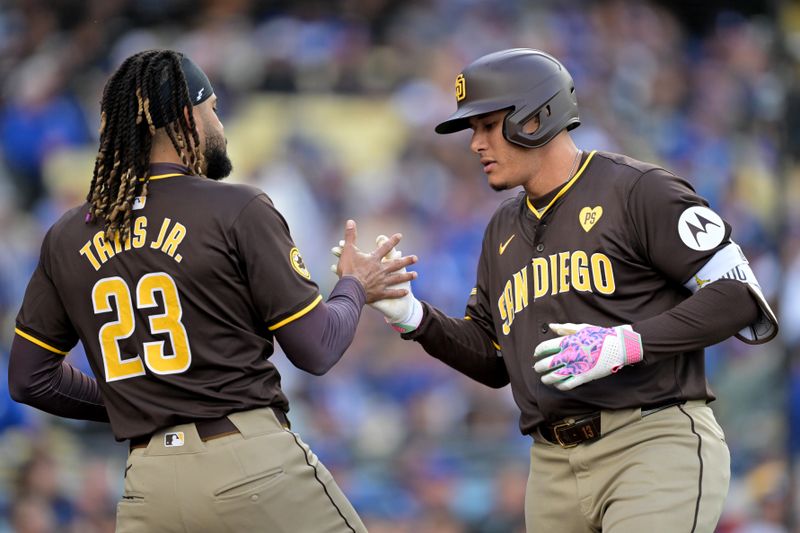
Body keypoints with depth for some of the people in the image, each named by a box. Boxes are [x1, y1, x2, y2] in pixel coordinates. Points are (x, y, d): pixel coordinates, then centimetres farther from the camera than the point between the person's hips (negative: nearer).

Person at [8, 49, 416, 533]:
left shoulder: (67, 238, 10)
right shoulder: (238, 210, -4)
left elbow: (29, 379, 15)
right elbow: (317, 350, -3)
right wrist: (355, 289, 17)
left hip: (148, 485, 4)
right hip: (254, 458, -4)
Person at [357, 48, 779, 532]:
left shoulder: (637, 191, -4)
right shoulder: (505, 230, 19)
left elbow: (738, 296, -9)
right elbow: (493, 362, 22)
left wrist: (628, 344, -18)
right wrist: (411, 316, 6)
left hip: (654, 444, -7)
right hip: (555, 468, 7)